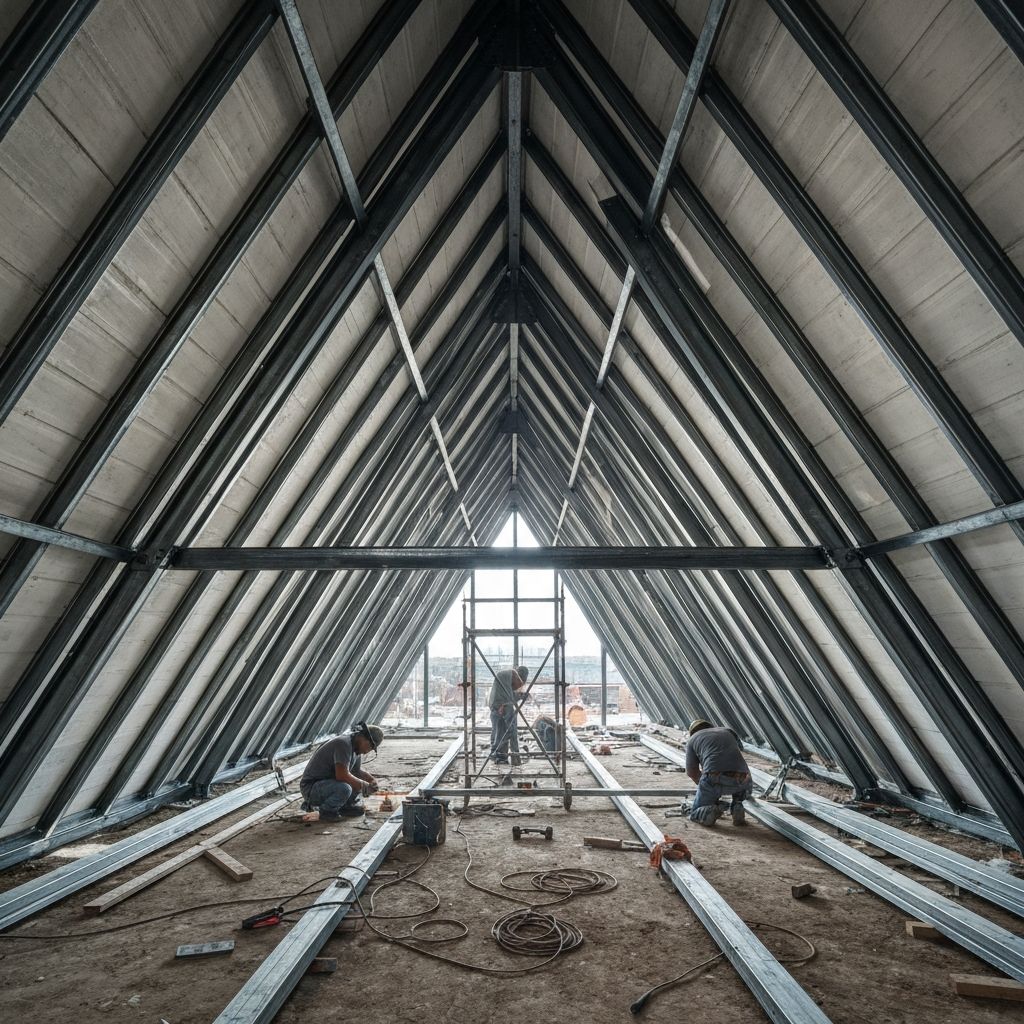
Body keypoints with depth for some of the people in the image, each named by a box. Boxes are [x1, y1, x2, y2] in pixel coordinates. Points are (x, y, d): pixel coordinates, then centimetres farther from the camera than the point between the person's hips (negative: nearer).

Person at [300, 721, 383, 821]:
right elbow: (342, 775, -33)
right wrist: (364, 785, -20)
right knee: (344, 788, -34)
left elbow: (358, 771, 18)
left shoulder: (357, 749, 6)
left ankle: (347, 806, 9)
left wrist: (372, 780, -1)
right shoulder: (344, 743, -24)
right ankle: (327, 811, -9)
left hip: (329, 784, 9)